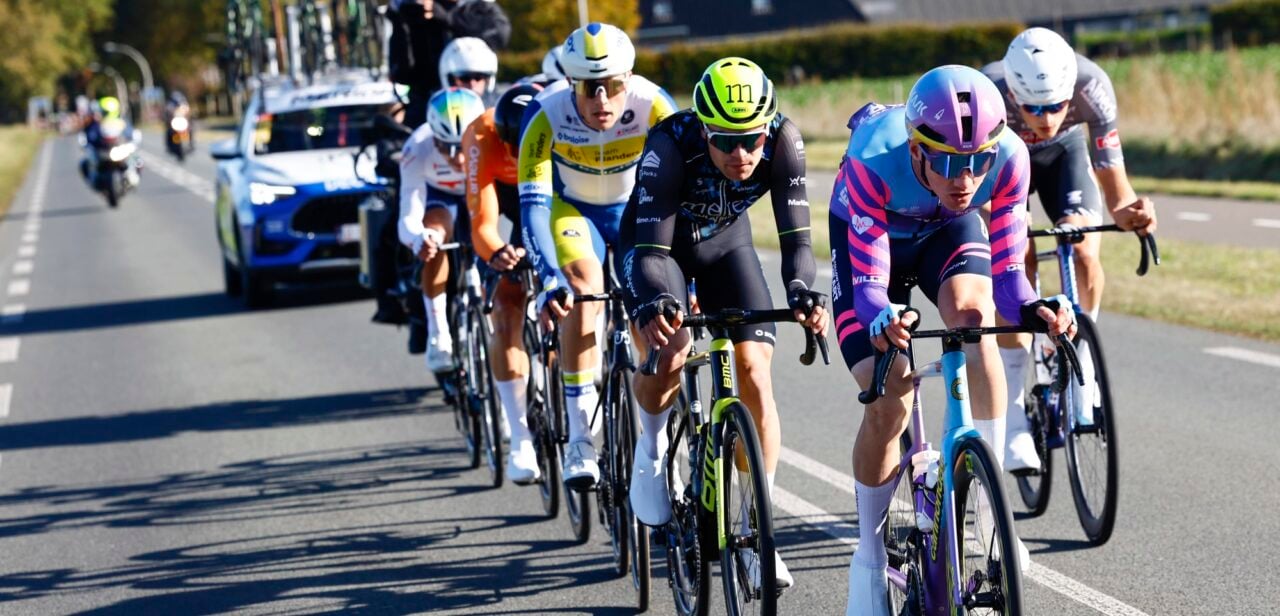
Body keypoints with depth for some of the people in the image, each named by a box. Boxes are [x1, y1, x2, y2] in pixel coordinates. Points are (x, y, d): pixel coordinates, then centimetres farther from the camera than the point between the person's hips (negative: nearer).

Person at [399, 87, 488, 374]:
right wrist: (417, 240, -64)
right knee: (434, 239, -29)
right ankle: (438, 336, -22)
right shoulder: (418, 151, -38)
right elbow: (409, 217, -40)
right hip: (440, 196, -1)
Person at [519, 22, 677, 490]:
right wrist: (551, 282, -49)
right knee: (583, 290, -30)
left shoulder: (652, 106, -31)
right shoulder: (548, 116, -32)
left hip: (637, 210, 1)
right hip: (574, 210, -1)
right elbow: (534, 205, -36)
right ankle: (579, 441, -27)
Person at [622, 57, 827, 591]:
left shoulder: (783, 141, -29)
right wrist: (653, 305, -57)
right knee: (668, 354, -27)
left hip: (725, 245, 3)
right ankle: (652, 443, 7)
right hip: (657, 243, -2)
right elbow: (652, 247, -37)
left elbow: (796, 236, -29)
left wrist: (803, 294, -49)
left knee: (756, 371, -13)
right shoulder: (671, 145, -36)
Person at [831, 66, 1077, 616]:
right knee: (888, 403, -15)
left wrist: (1031, 309, -53)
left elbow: (1007, 270, -31)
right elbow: (869, 282, -40)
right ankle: (869, 559, 7)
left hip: (949, 230, 2)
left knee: (974, 315, -32)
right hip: (868, 232, -2)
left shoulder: (1009, 157, -35)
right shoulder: (873, 163, -42)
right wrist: (880, 318, -63)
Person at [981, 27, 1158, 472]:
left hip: (1064, 151, 2)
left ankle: (1079, 367, 7)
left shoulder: (1092, 86, -36)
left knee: (1084, 256, -21)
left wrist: (1127, 211, -54)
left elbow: (1113, 180, -31)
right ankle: (1015, 426, -14)